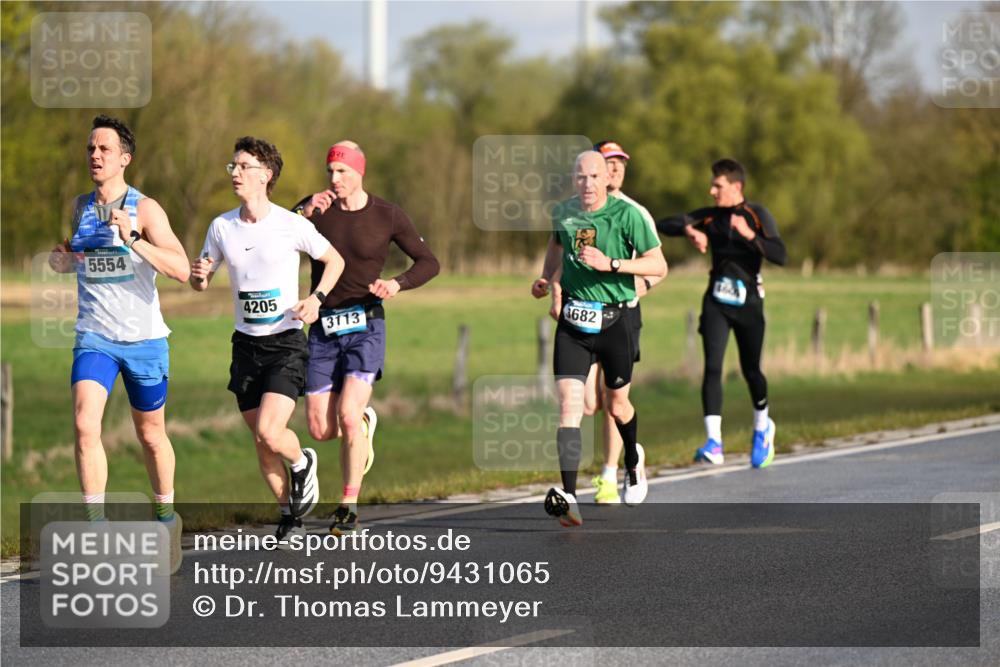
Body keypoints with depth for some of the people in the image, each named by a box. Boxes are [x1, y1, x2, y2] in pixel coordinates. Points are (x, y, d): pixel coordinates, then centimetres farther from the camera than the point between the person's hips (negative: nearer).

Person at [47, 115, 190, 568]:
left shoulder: (145, 209, -10)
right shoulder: (79, 208, 4)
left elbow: (181, 270, -20)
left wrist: (133, 241, -31)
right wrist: (62, 258, 1)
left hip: (144, 338, -2)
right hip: (94, 337, 2)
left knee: (151, 435, 12)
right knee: (84, 425, -18)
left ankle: (166, 515, 35)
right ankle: (96, 528, -17)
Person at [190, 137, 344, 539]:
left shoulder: (292, 225, -9)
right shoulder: (222, 227, 2)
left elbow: (335, 260, 5)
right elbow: (201, 282, 13)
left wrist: (316, 298, -12)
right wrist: (199, 276, -12)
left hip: (286, 343, -4)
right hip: (246, 344, 4)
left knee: (269, 434, -19)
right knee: (261, 442, 6)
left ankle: (303, 463, 14)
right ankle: (290, 511, 25)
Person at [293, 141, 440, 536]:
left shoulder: (387, 216, -1)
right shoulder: (316, 208, 2)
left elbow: (428, 262, 5)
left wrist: (397, 284, -14)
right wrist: (304, 214, -23)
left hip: (365, 327, -3)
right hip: (323, 329, 3)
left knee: (347, 416, -19)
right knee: (320, 430, -1)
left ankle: (349, 508, -9)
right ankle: (364, 421, 35)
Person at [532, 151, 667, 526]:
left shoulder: (626, 214, -11)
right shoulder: (563, 212, 2)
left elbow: (658, 265, -12)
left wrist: (611, 263, -22)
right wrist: (545, 278, 12)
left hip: (613, 322, -2)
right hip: (572, 323, 2)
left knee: (617, 404, 14)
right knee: (569, 405, -14)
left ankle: (633, 460, 49)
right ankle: (568, 496, -23)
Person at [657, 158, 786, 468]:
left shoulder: (758, 216, -5)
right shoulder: (710, 217, 6)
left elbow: (779, 255, -16)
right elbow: (665, 224, 1)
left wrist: (749, 234, -27)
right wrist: (690, 230, -18)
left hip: (748, 302, -2)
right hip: (716, 301, 2)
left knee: (751, 370, 8)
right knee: (712, 367, -13)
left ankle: (762, 428, 36)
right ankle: (714, 444, -19)